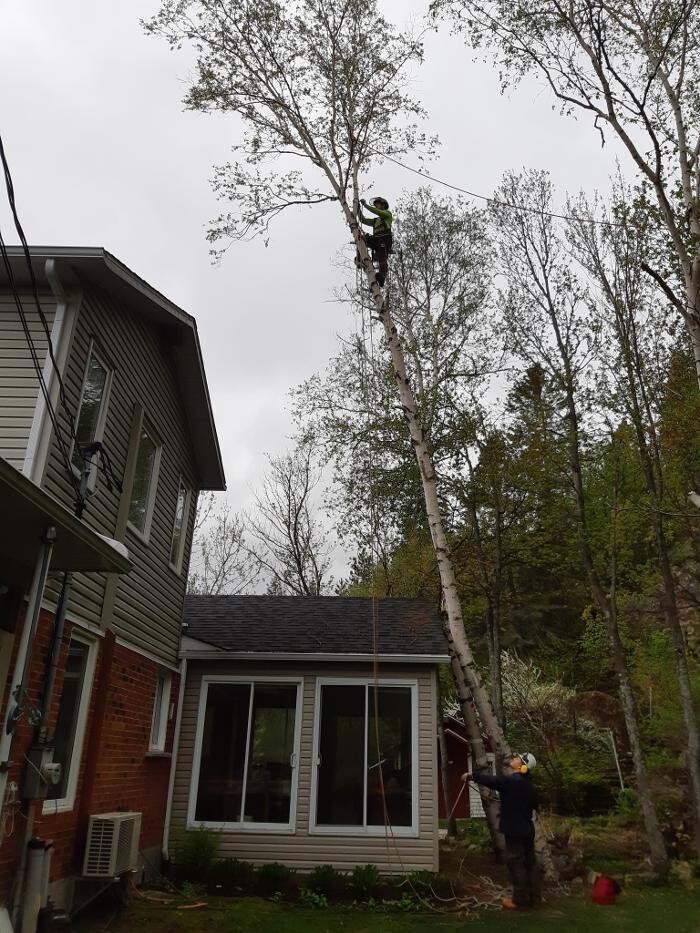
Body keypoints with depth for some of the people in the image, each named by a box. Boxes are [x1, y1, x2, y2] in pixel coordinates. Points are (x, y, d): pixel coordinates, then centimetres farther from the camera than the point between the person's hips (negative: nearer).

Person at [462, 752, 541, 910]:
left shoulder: (511, 781, -20)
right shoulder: (527, 784, 9)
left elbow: (492, 780, -27)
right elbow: (534, 804, 22)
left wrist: (471, 776, -20)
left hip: (514, 830, -9)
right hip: (527, 829, 9)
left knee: (516, 864, 1)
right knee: (530, 863, 14)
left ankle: (520, 900, 7)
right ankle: (533, 898, 21)